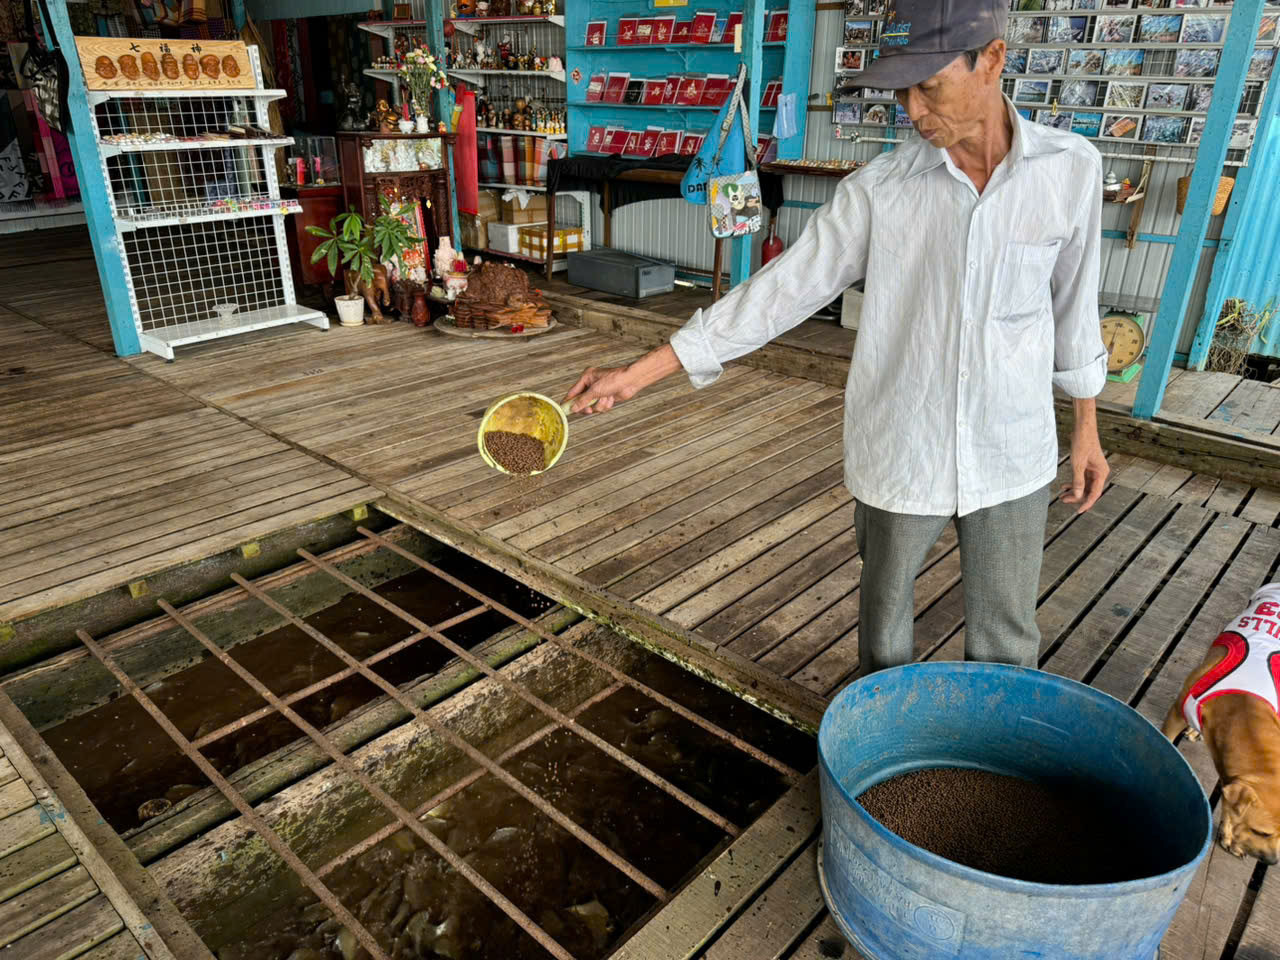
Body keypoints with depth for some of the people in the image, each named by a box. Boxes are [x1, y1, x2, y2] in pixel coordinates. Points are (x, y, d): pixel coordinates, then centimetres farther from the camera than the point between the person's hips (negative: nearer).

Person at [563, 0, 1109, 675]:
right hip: (898, 456, -1)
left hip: (1012, 459, 1)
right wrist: (640, 372, -15)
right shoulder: (878, 189, -11)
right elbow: (780, 290, -11)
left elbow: (1073, 304, 6)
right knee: (884, 625, 17)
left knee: (1005, 641, 14)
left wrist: (1085, 426, 12)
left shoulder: (1071, 169, -6)